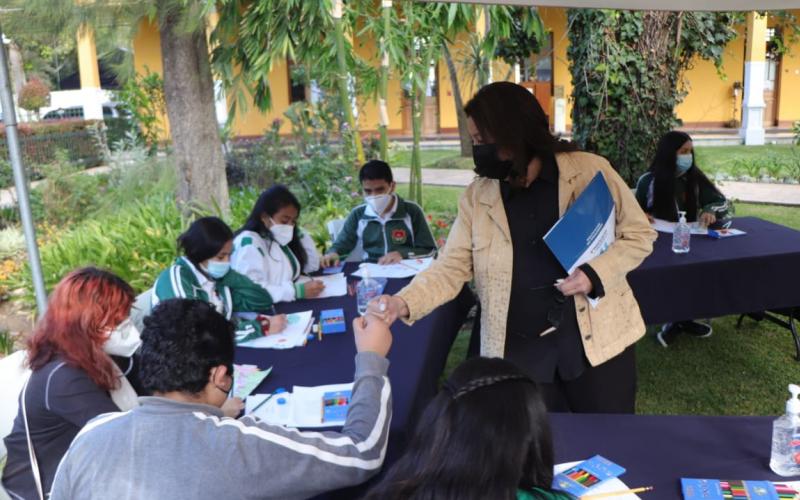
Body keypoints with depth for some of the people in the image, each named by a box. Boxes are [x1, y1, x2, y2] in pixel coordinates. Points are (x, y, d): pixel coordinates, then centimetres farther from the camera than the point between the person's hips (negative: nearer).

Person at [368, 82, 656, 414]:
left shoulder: (590, 171, -6)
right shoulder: (476, 197, 0)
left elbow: (639, 234, 0)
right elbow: (451, 267, -3)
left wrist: (595, 274, -17)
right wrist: (403, 303, -21)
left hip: (596, 340, -1)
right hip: (518, 351, 1)